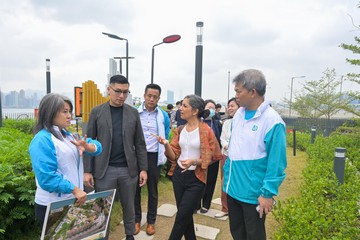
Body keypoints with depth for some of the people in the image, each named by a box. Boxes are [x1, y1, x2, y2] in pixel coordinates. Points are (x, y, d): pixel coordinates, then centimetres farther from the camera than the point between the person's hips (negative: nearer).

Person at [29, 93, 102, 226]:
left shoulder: (69, 136, 9)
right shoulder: (42, 140, -16)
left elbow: (97, 148, 4)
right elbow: (46, 177, -24)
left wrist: (86, 146, -17)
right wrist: (74, 189, -23)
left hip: (72, 202, 8)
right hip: (52, 206, -7)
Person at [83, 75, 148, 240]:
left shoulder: (133, 113, 2)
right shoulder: (96, 112, -1)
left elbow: (139, 143, 3)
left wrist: (143, 168, 0)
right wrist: (87, 170, -5)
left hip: (129, 169, 2)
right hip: (104, 170, -1)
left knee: (129, 206, 15)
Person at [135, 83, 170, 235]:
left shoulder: (164, 116, -1)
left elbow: (166, 138, 5)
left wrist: (163, 157, 0)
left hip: (154, 157, 0)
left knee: (153, 191, 13)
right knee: (136, 189, 12)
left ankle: (151, 221, 30)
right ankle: (136, 219, 31)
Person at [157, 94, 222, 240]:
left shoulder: (205, 131, -12)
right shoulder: (180, 130, 4)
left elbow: (212, 157, -9)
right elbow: (174, 156, 4)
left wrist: (194, 161, -25)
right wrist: (166, 145, -15)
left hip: (195, 178, -5)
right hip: (178, 175, 5)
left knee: (181, 217, 1)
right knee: (186, 215, 16)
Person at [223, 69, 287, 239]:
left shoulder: (272, 121, -19)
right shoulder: (238, 114, 2)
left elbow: (276, 163, -18)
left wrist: (268, 193, -17)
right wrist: (227, 178, 12)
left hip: (254, 194, -6)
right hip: (233, 189, 7)